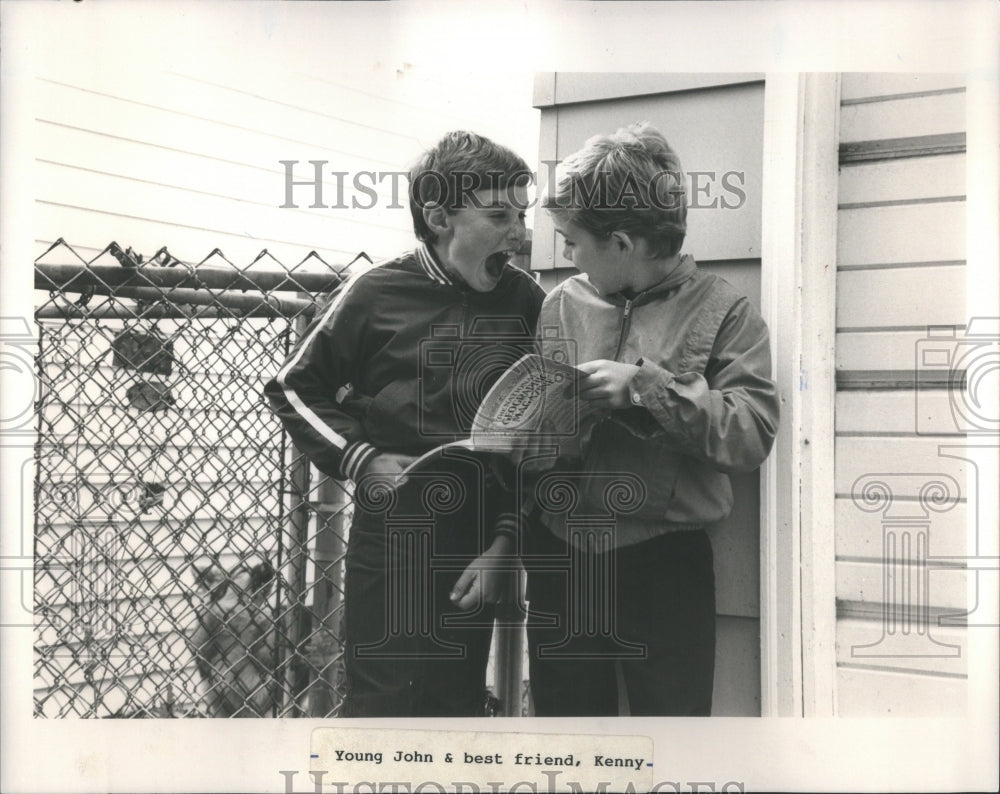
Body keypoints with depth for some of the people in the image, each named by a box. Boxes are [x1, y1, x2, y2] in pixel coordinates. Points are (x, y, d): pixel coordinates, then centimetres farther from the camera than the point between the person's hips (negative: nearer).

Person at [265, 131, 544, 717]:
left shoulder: (526, 303, 0)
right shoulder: (378, 296, -6)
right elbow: (294, 387, 5)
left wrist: (505, 543, -1)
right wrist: (360, 458, -9)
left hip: (477, 555, 3)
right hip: (392, 548, -3)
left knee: (457, 708, 14)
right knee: (380, 710, 2)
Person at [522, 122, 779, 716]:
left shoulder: (721, 310, -3)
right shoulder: (561, 304, 9)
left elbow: (753, 434, -13)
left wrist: (645, 386, -19)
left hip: (664, 566, -4)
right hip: (560, 563, 4)